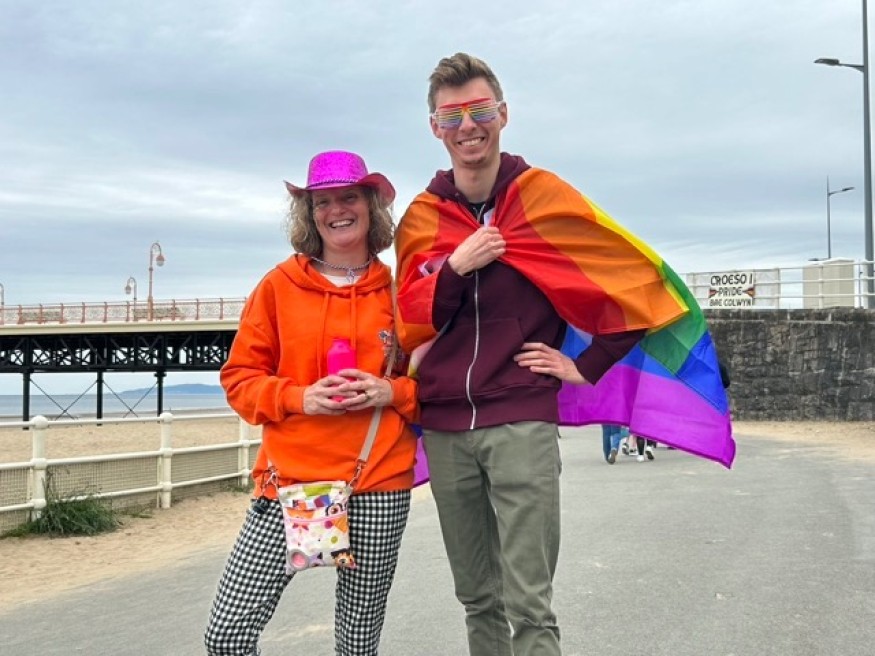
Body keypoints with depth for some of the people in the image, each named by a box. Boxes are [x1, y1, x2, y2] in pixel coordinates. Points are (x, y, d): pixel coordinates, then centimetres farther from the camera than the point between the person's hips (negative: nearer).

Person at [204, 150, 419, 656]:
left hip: (379, 486, 0)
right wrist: (299, 397, -12)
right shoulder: (280, 286, 3)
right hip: (291, 480, 0)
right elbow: (239, 377, 5)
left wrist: (391, 392, -9)